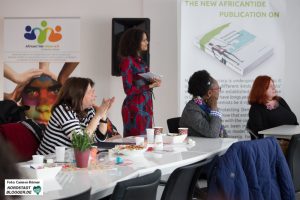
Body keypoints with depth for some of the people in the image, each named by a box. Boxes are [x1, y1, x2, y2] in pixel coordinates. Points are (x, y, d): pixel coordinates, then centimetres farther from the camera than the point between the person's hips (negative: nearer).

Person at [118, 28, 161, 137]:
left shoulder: (139, 60, 12)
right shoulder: (127, 61, -11)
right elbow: (129, 90, -14)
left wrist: (153, 82, 3)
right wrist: (150, 86, -16)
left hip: (146, 106, 8)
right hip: (135, 107, -8)